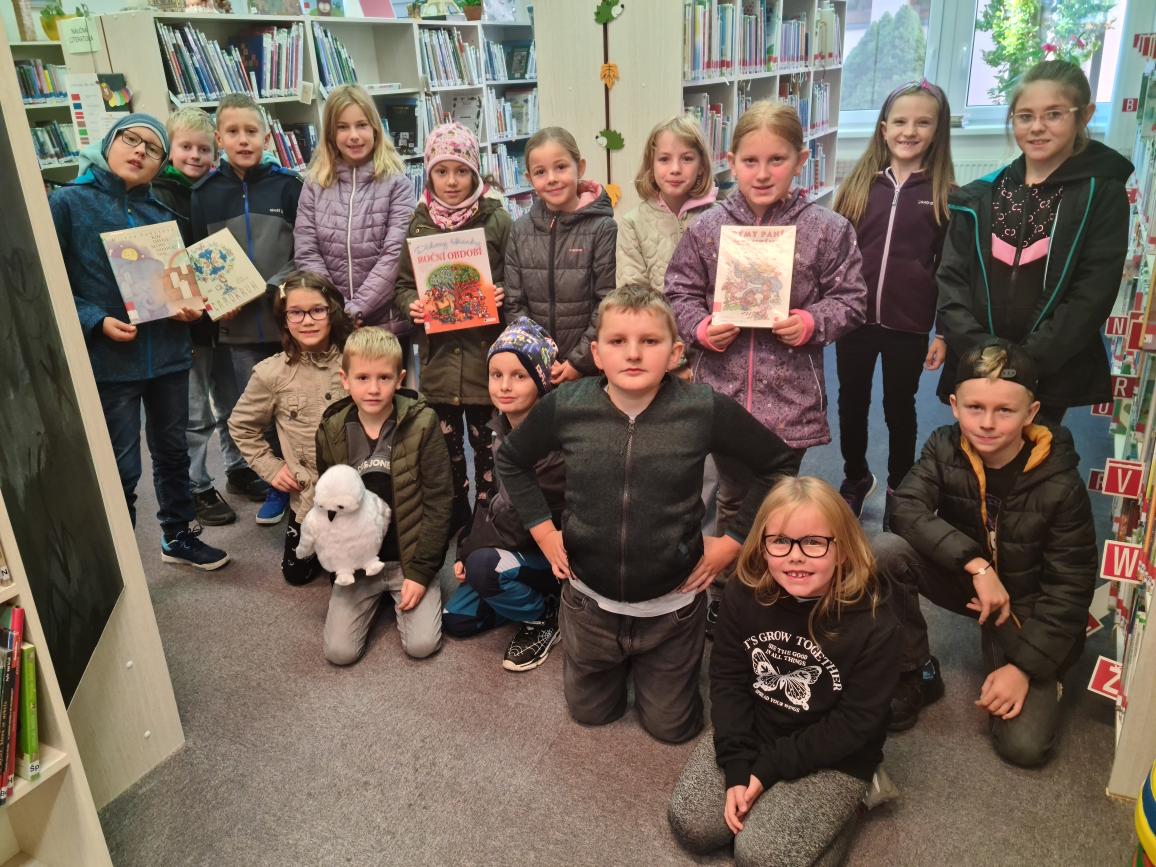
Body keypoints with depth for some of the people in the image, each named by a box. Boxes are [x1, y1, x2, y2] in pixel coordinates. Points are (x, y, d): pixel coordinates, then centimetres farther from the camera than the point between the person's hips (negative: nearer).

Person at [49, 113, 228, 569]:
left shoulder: (161, 213, 10)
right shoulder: (69, 202, -3)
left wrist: (191, 307, -3)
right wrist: (96, 322, -17)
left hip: (168, 354, 5)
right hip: (108, 359, -4)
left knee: (173, 451, 17)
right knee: (122, 468, 2)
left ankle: (178, 536, 36)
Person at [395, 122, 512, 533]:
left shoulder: (497, 219, -3)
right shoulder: (419, 223, 5)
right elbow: (403, 283, 11)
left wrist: (502, 297, -19)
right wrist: (411, 305, -9)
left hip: (484, 350, -3)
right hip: (438, 351, 3)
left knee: (485, 439, 7)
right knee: (446, 441, 15)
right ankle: (454, 511, 33)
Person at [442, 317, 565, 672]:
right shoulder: (497, 429, 0)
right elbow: (489, 502, 6)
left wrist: (470, 551, -16)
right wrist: (465, 550, -5)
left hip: (551, 557, -7)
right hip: (508, 548, 8)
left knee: (483, 565, -33)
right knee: (455, 619, 2)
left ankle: (544, 618, -6)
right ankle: (532, 596, 19)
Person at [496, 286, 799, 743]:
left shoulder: (706, 410, -20)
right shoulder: (564, 407, -15)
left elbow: (777, 464, -5)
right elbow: (510, 459, 5)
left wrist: (734, 540, -7)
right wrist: (543, 530, -1)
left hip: (672, 604, -1)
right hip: (589, 600, 2)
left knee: (671, 726, 18)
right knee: (589, 713, 22)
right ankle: (618, 664, 50)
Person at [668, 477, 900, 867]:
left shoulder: (873, 627, -24)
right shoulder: (743, 594, -13)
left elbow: (852, 726, -17)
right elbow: (727, 679, -7)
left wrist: (768, 768, -17)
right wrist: (737, 767, -16)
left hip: (832, 758, -3)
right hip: (752, 731, 4)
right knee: (692, 825, -8)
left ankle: (846, 800, 9)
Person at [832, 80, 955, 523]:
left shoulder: (944, 193, -3)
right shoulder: (859, 183, 0)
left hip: (909, 324, -2)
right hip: (853, 318, 2)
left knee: (899, 407, 13)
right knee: (852, 402, 15)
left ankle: (900, 489, 32)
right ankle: (855, 478, 38)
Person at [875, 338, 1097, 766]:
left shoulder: (1060, 485, -20)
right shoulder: (944, 449, -14)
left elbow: (1069, 587, -15)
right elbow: (906, 510, -26)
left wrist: (1024, 667, -20)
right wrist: (976, 564, -36)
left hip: (1025, 606, -2)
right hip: (963, 581, 2)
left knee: (1024, 745, -15)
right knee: (884, 552, -29)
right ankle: (916, 674, -8)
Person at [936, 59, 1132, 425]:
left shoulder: (1103, 194, 0)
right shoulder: (979, 197, 7)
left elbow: (1092, 296, -8)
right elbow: (951, 279, 2)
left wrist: (1027, 362, -17)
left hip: (1051, 376, -2)